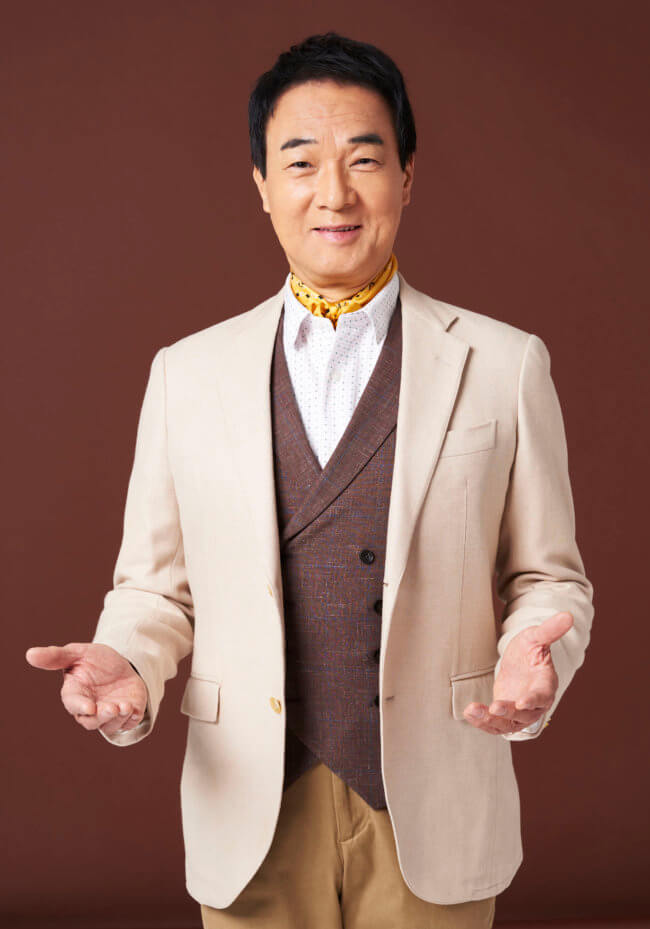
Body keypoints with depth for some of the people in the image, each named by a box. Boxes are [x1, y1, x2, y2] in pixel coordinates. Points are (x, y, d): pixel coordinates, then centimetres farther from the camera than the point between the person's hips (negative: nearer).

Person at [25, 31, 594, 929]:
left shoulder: (504, 365, 0)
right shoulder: (186, 374, 4)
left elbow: (550, 578, 4)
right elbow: (154, 589, 8)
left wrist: (534, 657, -16)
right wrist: (122, 664, -13)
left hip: (432, 825, -1)